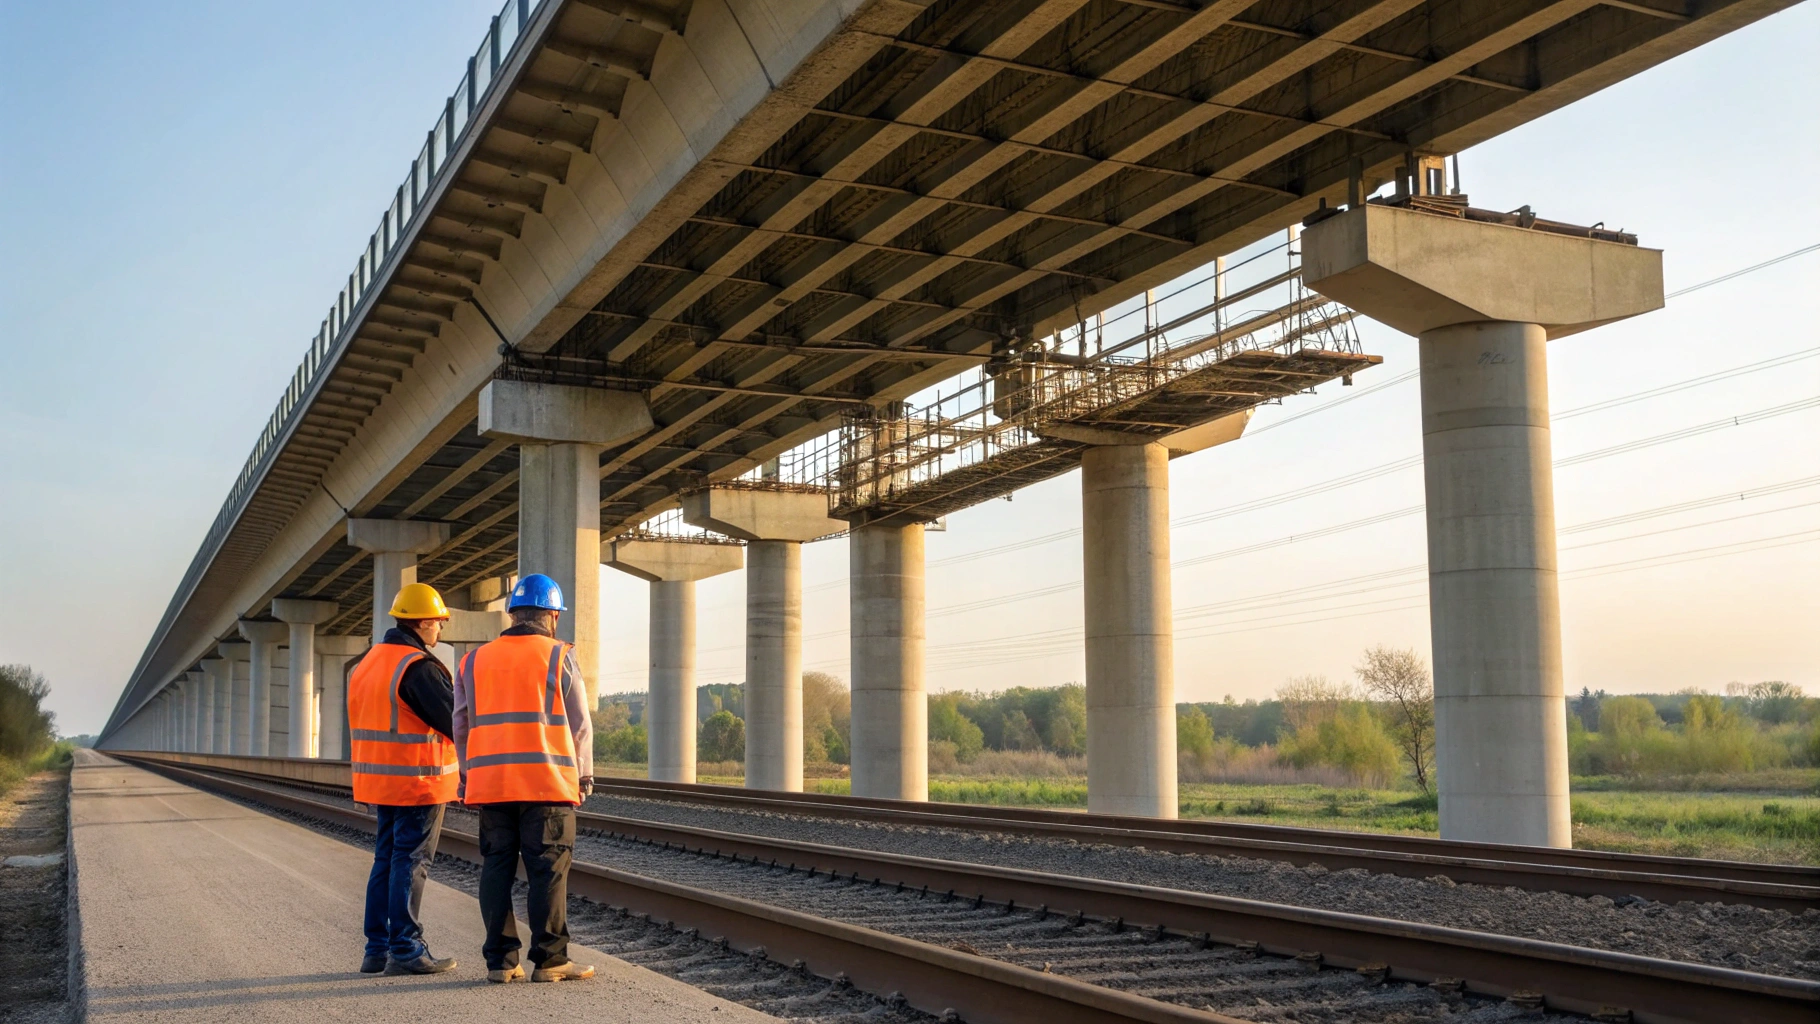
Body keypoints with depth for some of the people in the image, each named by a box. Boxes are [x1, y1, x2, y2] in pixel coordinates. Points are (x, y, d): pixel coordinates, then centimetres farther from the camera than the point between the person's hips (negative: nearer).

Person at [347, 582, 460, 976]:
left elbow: (366, 724, 16)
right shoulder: (419, 667, -17)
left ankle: (377, 949, 17)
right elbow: (457, 720, -17)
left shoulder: (366, 663, 13)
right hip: (418, 782, -9)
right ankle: (405, 950, -1)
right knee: (410, 863, -3)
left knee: (386, 860, 14)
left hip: (380, 780, 9)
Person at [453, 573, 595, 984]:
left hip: (489, 781, 4)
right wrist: (584, 775, 11)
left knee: (497, 869, 8)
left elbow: (461, 725, 15)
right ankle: (550, 960, 0)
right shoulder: (559, 657, 0)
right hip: (548, 781, -4)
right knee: (548, 871, -1)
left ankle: (500, 960, 8)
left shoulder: (475, 661, 13)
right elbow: (579, 724, 1)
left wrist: (470, 773, 23)